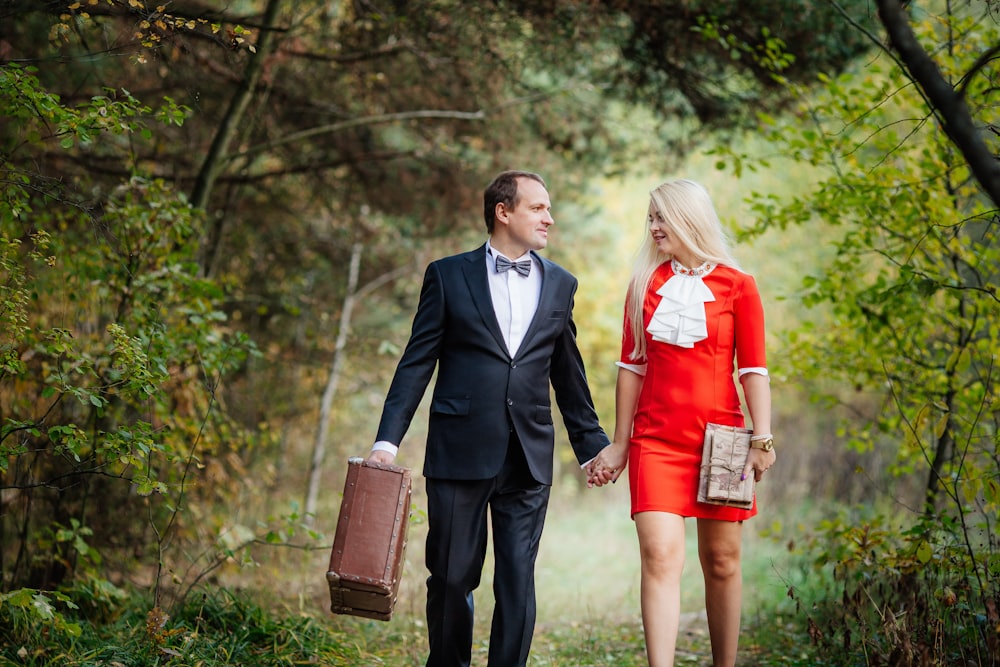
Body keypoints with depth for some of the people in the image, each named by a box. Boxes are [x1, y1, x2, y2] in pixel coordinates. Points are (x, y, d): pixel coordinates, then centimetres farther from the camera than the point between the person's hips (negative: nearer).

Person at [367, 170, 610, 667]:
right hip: (459, 453, -2)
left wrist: (592, 446, 17)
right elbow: (416, 364, 1)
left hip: (528, 460, 2)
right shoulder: (448, 276, 3)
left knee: (518, 581, 2)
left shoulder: (560, 285, 11)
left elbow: (569, 377, 17)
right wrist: (388, 440, -6)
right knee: (451, 578, 4)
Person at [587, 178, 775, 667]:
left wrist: (762, 441, -8)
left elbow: (754, 370, 0)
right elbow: (632, 366, 12)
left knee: (721, 561, 5)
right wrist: (619, 444, 11)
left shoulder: (737, 286, 1)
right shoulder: (645, 284, 9)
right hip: (655, 440, 1)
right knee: (660, 556, -12)